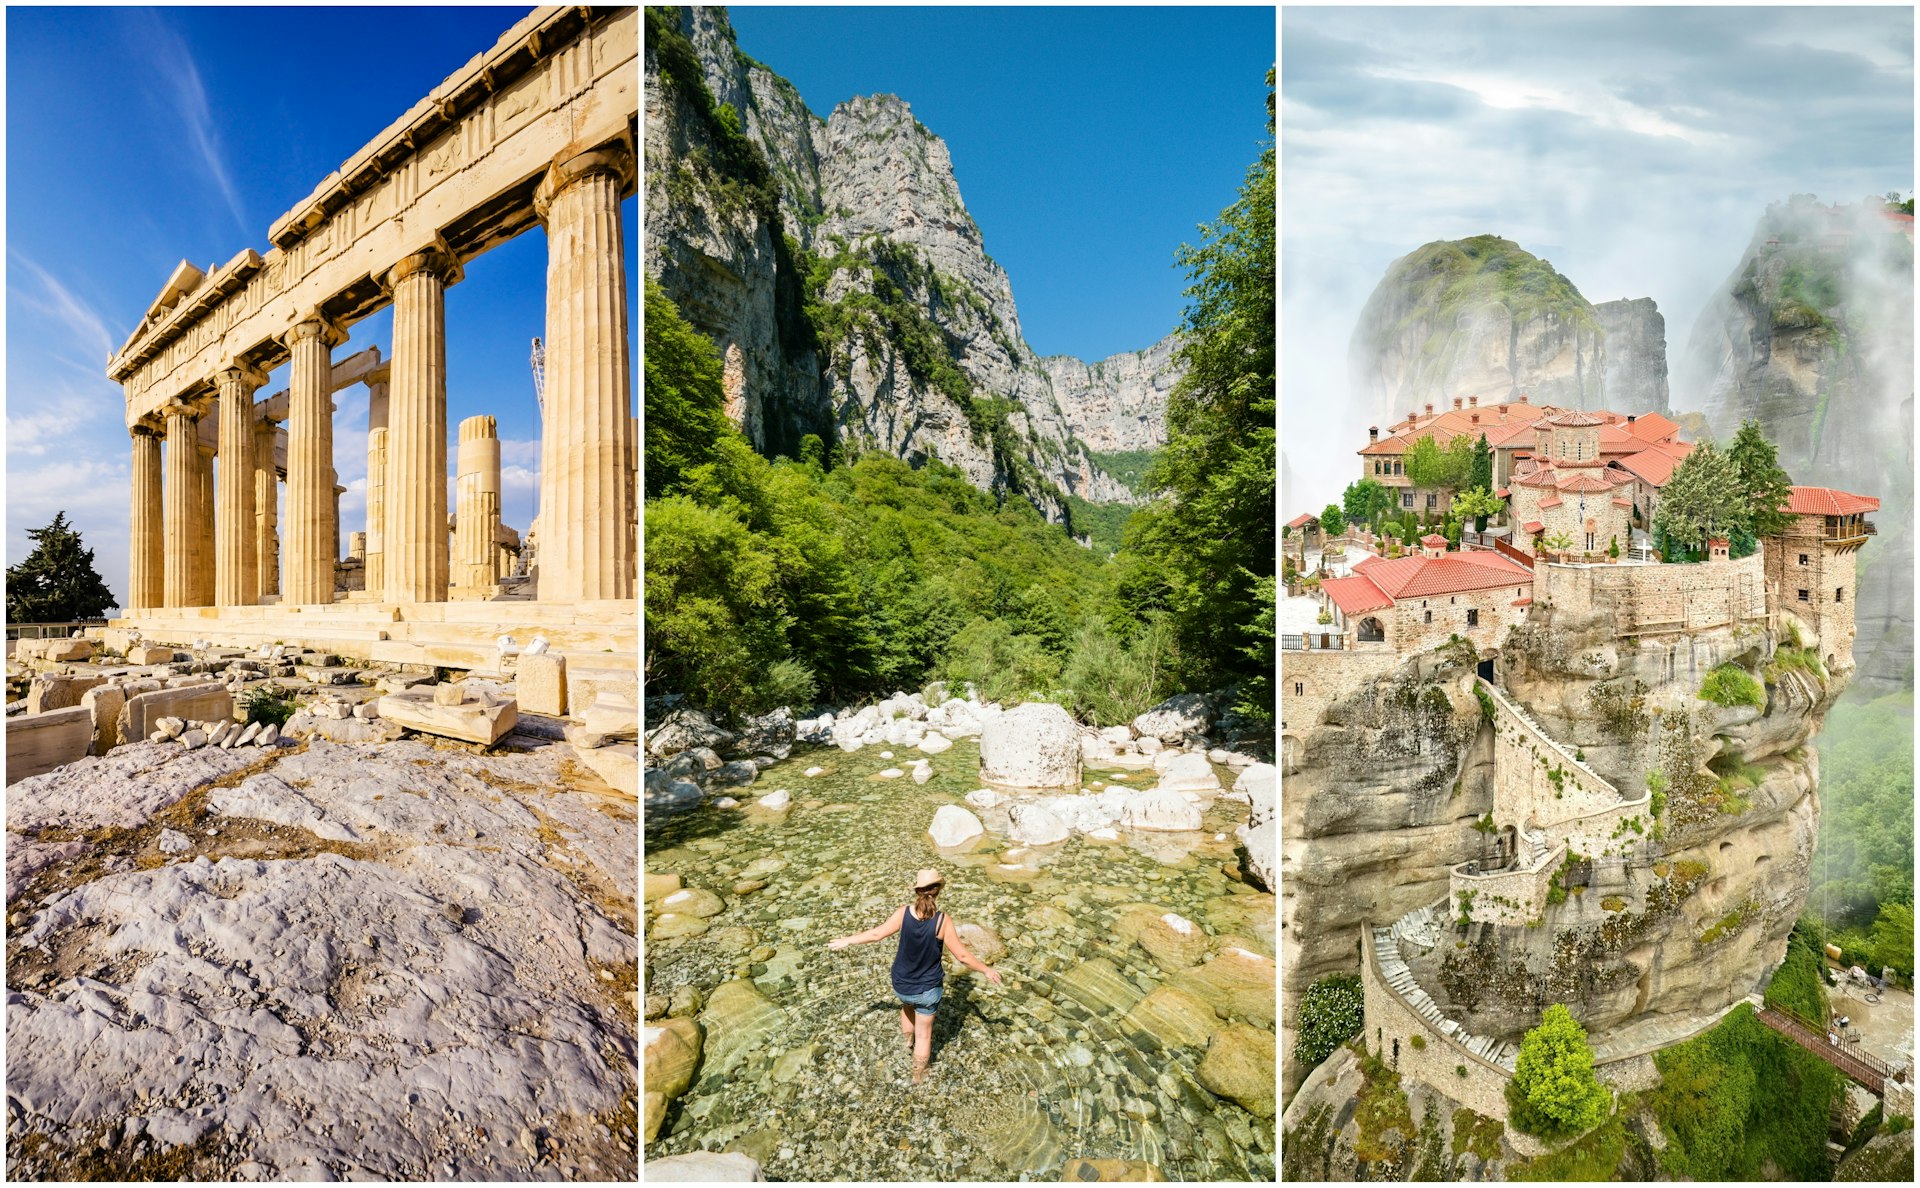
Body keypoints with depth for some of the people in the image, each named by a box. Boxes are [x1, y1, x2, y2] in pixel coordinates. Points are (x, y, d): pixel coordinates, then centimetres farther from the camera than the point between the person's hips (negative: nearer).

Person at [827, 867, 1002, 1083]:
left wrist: (846, 941, 7)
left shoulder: (903, 913, -20)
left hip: (901, 984, 3)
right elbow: (961, 955, -18)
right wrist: (986, 969, -1)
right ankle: (919, 1074, 40)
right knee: (924, 1033, 21)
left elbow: (877, 933, -9)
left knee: (907, 1006, 37)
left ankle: (909, 1041, 59)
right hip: (927, 988, -3)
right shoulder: (943, 920, -25)